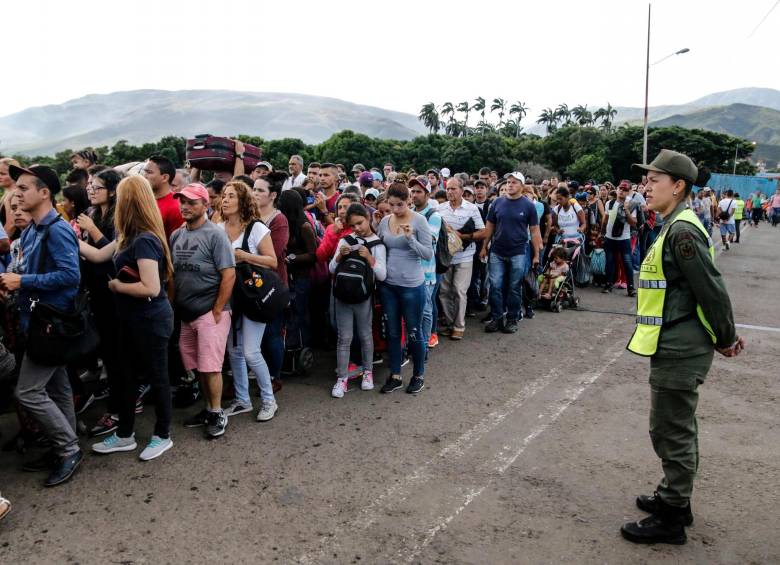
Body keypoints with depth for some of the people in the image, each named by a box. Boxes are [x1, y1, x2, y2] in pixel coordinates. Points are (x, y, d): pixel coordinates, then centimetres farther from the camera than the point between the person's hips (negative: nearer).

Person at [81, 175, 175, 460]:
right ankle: (125, 435, 32)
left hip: (150, 320, -9)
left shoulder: (145, 240, -24)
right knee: (127, 375, 18)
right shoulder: (130, 237, 6)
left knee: (156, 376, 7)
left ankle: (163, 436, 24)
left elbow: (151, 288, -30)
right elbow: (98, 255, 15)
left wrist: (117, 286, -16)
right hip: (131, 318, 10)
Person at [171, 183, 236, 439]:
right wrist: (172, 305, 8)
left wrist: (217, 311, -15)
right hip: (186, 313, 6)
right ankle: (209, 408, 27)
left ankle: (217, 414, 12)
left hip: (210, 312, -6)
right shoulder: (176, 235, 9)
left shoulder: (215, 235, -10)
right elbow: (172, 274, 16)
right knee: (198, 366, 13)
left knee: (210, 366, -3)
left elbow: (229, 275, -14)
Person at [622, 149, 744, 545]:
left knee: (672, 433, 1)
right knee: (677, 430, 20)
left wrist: (725, 338, -8)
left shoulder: (682, 231, -20)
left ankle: (671, 519, 14)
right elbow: (708, 289, 17)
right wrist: (724, 336, 16)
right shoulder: (676, 227, 13)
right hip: (676, 346, 10)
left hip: (679, 350, -10)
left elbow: (712, 289, -19)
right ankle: (674, 497, 36)